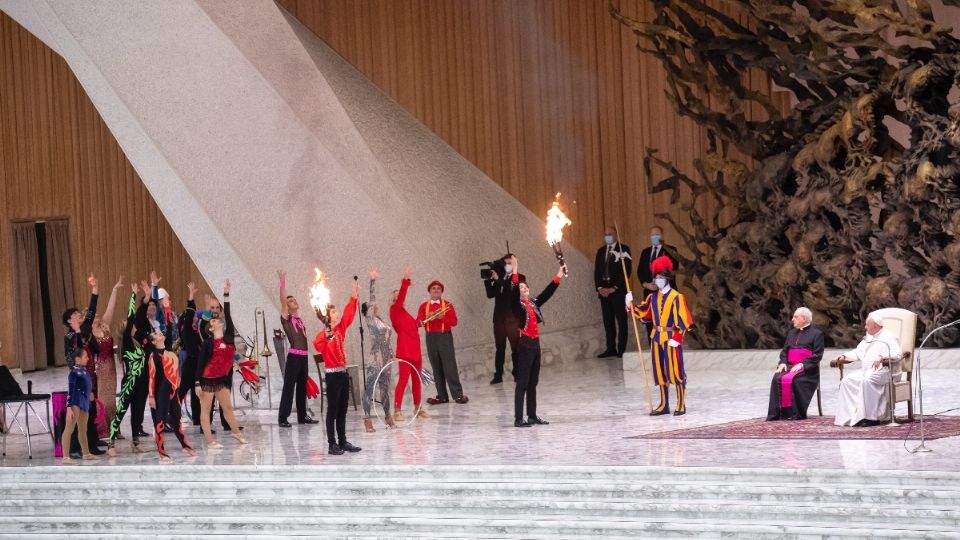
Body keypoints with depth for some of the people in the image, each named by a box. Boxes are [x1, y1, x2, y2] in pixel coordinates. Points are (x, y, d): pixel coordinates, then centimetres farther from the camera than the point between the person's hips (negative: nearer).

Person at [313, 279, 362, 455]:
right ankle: (332, 445, 0)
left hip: (343, 373, 8)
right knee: (332, 410, -3)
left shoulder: (341, 329, 8)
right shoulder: (324, 334, -13)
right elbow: (318, 346, -29)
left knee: (342, 410, 12)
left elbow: (349, 314, 6)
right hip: (332, 374, -8)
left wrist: (354, 296, 0)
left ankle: (343, 442, 17)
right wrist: (326, 337, -43)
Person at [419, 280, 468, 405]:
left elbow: (454, 321, -4)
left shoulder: (447, 304, 4)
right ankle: (442, 396, 7)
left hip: (445, 336, -3)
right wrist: (427, 318, -18)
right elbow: (418, 323, 1)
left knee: (450, 366, -8)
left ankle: (458, 395, -8)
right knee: (436, 368, 3)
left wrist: (442, 317, -19)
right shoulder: (424, 306, 9)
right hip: (430, 338, 3)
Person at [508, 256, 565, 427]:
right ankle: (518, 419, -9)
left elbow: (547, 293, 16)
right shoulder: (516, 304, -6)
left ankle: (532, 416, 19)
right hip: (524, 344, -7)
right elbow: (513, 292, -24)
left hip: (535, 343, 7)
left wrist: (558, 277, 11)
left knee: (533, 382, 12)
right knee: (522, 382, -8)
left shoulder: (534, 303, 12)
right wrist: (515, 272, -32)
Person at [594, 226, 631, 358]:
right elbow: (597, 271, 13)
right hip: (604, 291, 5)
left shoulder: (623, 249, -1)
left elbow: (627, 270, -8)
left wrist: (614, 288, -12)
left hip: (618, 291, -5)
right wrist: (599, 288, -2)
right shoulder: (601, 251, 16)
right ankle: (611, 348, 8)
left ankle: (622, 349, -2)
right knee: (608, 321, 5)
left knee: (621, 321, -3)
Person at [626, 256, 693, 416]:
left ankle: (681, 405, 3)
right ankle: (664, 405, 16)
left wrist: (676, 338, -18)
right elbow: (642, 313, 14)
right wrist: (631, 305, -1)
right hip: (657, 338, 6)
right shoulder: (652, 297, 9)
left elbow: (682, 321, -12)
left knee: (676, 371, -3)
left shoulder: (676, 297, -9)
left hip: (671, 338, -6)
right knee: (660, 372, 9)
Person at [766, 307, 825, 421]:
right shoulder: (791, 333, 24)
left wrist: (802, 364, -16)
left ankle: (796, 413, -29)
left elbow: (817, 355, -5)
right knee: (777, 378, -26)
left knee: (792, 379, -35)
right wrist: (783, 362, 0)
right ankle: (777, 412, -29)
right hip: (790, 366, 5)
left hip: (807, 369, -5)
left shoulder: (816, 333, 4)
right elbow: (784, 351, 22)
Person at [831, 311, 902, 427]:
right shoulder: (867, 338, 25)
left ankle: (871, 417, -32)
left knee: (866, 380, -36)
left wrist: (882, 357, -27)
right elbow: (857, 353, 26)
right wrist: (843, 356, 10)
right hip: (866, 371, 8)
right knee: (846, 381, -13)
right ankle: (847, 416, -18)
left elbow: (897, 353, -13)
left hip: (883, 371, -8)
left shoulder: (888, 337, 0)